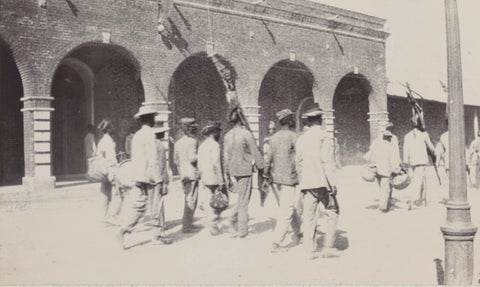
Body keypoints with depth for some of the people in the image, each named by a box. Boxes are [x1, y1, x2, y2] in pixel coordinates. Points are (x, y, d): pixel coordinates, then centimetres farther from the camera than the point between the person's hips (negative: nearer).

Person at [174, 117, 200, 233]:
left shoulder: (178, 142, 13)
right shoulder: (191, 141, -13)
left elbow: (175, 160, 16)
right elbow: (192, 158, -21)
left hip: (183, 175, 9)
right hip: (192, 174, -9)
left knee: (188, 199, 18)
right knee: (191, 200, -3)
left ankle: (188, 224, 25)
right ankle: (186, 226, -2)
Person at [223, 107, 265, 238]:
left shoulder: (228, 136, 5)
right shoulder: (246, 134, -12)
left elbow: (226, 156, 10)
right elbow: (256, 154, -10)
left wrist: (228, 176, 18)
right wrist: (262, 168, 1)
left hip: (233, 171, 6)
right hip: (245, 171, -6)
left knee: (242, 198, 22)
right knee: (243, 201, 1)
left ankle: (234, 218, 16)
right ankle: (242, 231, 6)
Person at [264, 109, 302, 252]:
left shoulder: (274, 138, 8)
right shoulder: (292, 136, -13)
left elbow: (269, 159, 11)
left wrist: (267, 175, 19)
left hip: (277, 178, 8)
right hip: (289, 179, -8)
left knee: (292, 207, 21)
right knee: (287, 211, -3)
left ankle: (298, 233, 34)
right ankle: (276, 243, -3)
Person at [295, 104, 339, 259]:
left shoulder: (301, 138, 10)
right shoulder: (323, 136, -7)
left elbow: (298, 163, 13)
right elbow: (327, 161, -13)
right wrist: (333, 183, -10)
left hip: (306, 183, 5)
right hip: (322, 182, -5)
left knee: (309, 217, 7)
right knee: (333, 213, 7)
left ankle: (309, 250, 8)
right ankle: (328, 247, 4)